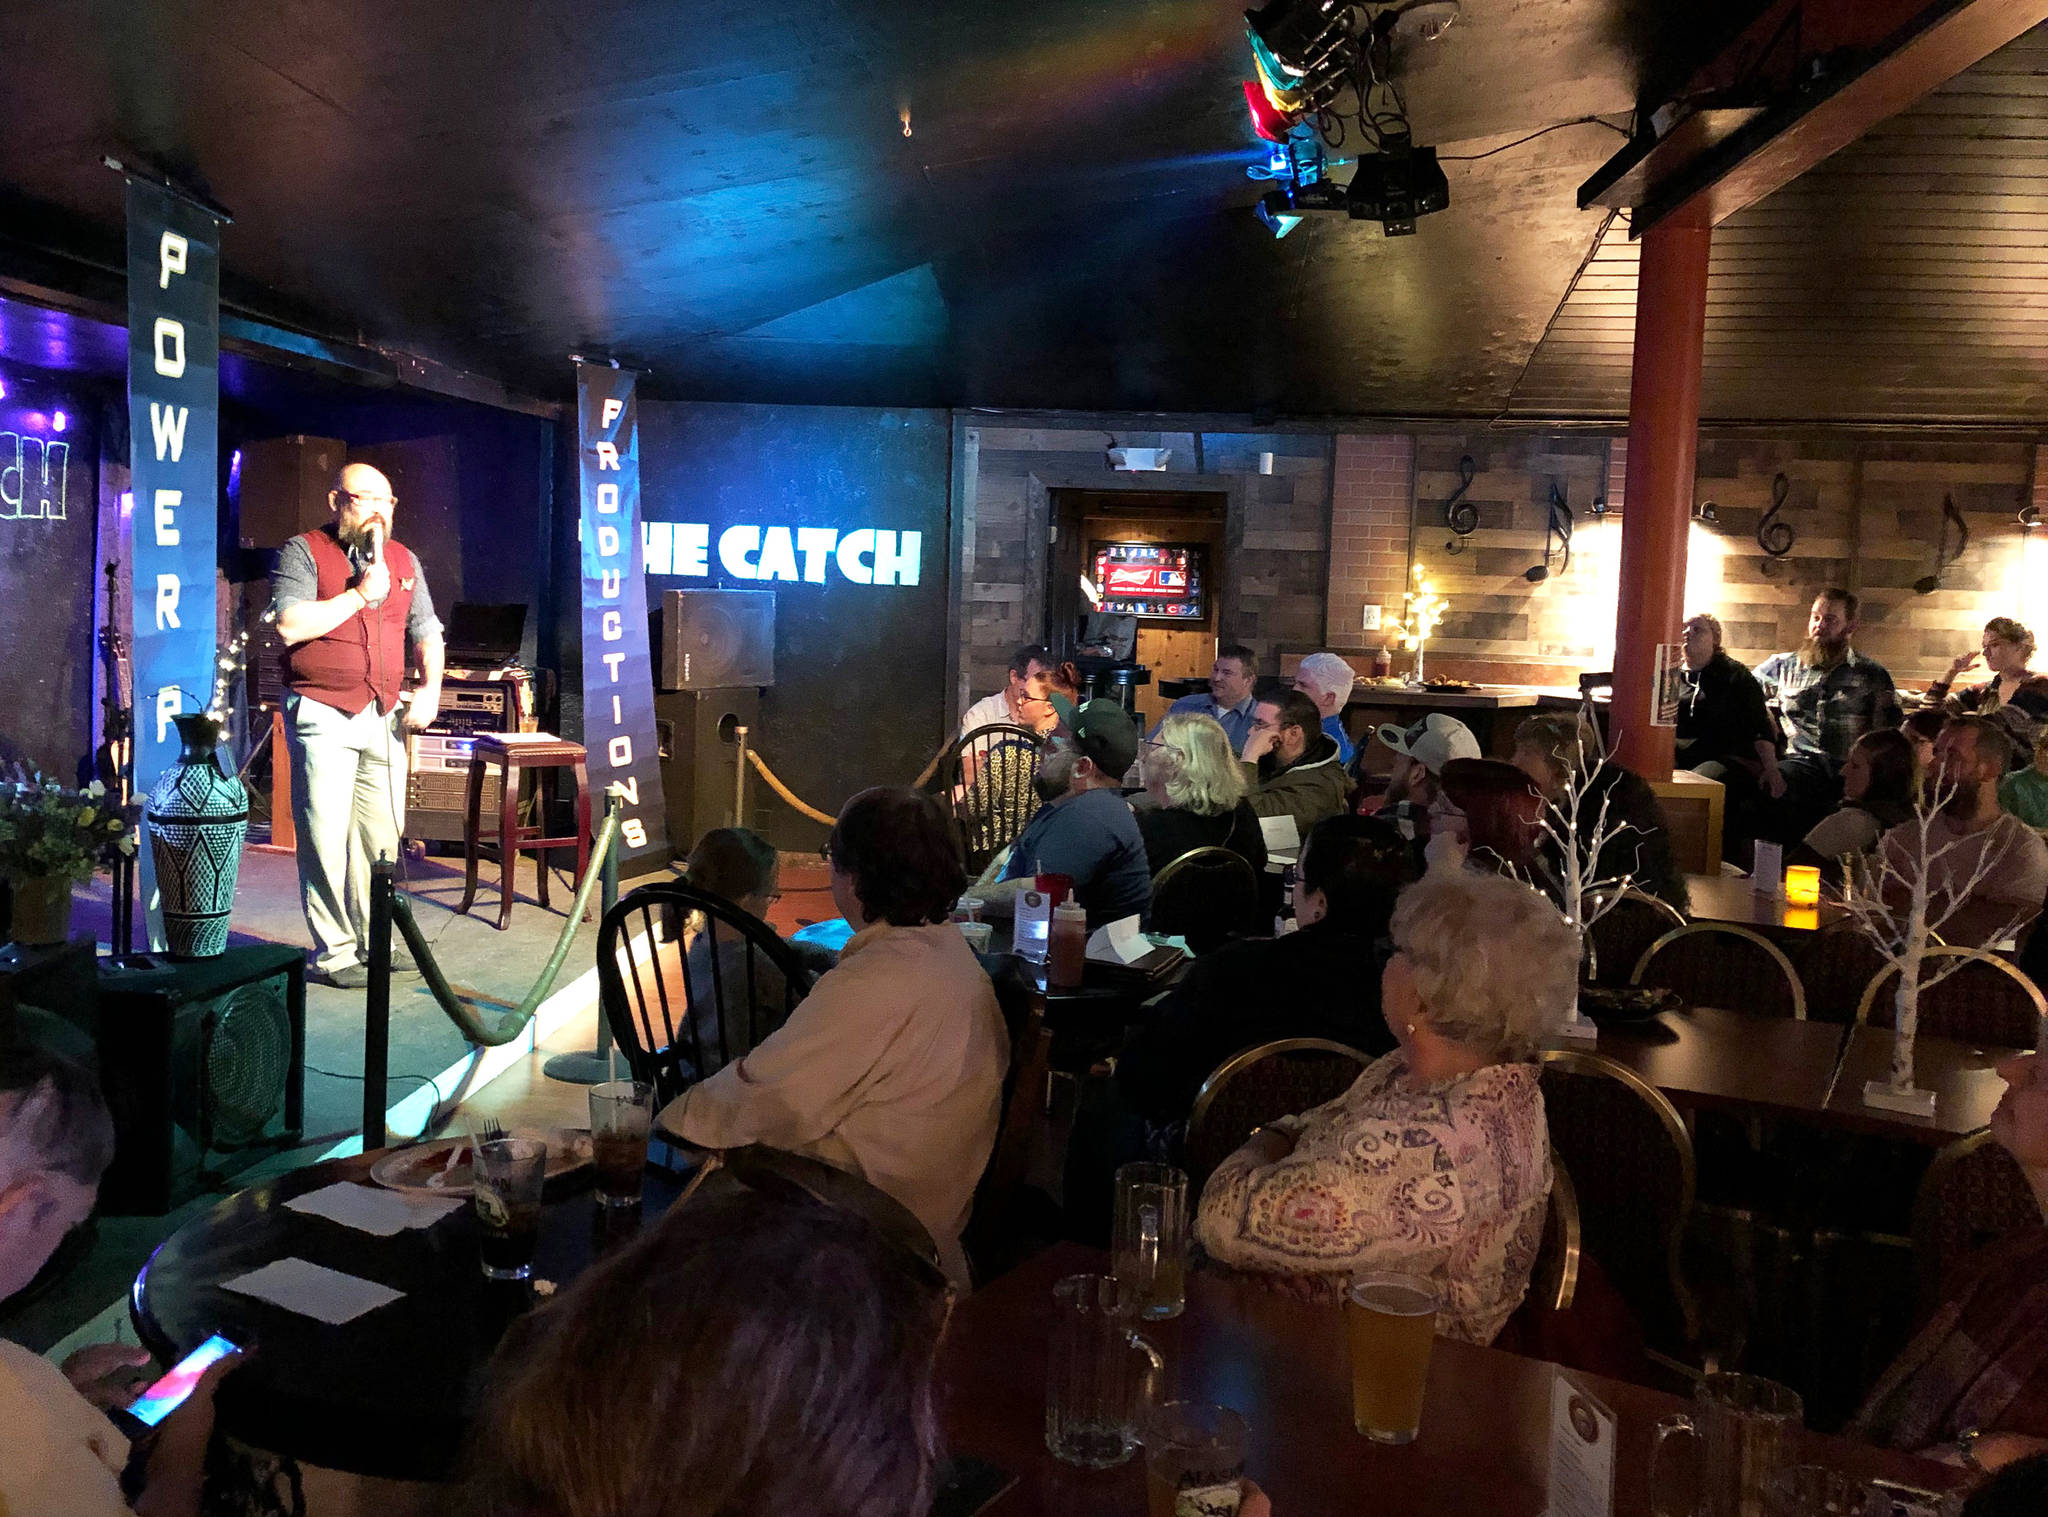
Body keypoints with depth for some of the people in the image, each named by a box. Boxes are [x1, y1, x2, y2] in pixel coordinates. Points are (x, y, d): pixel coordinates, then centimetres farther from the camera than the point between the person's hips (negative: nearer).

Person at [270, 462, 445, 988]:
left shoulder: (403, 559, 15)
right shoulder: (304, 551, -3)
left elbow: (426, 629, 17)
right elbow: (290, 625, -15)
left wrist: (430, 686, 1)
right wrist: (359, 594, -13)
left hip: (384, 716, 6)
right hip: (323, 714, -6)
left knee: (382, 835, 9)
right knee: (326, 837, -5)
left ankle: (372, 940, 21)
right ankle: (333, 954, 3)